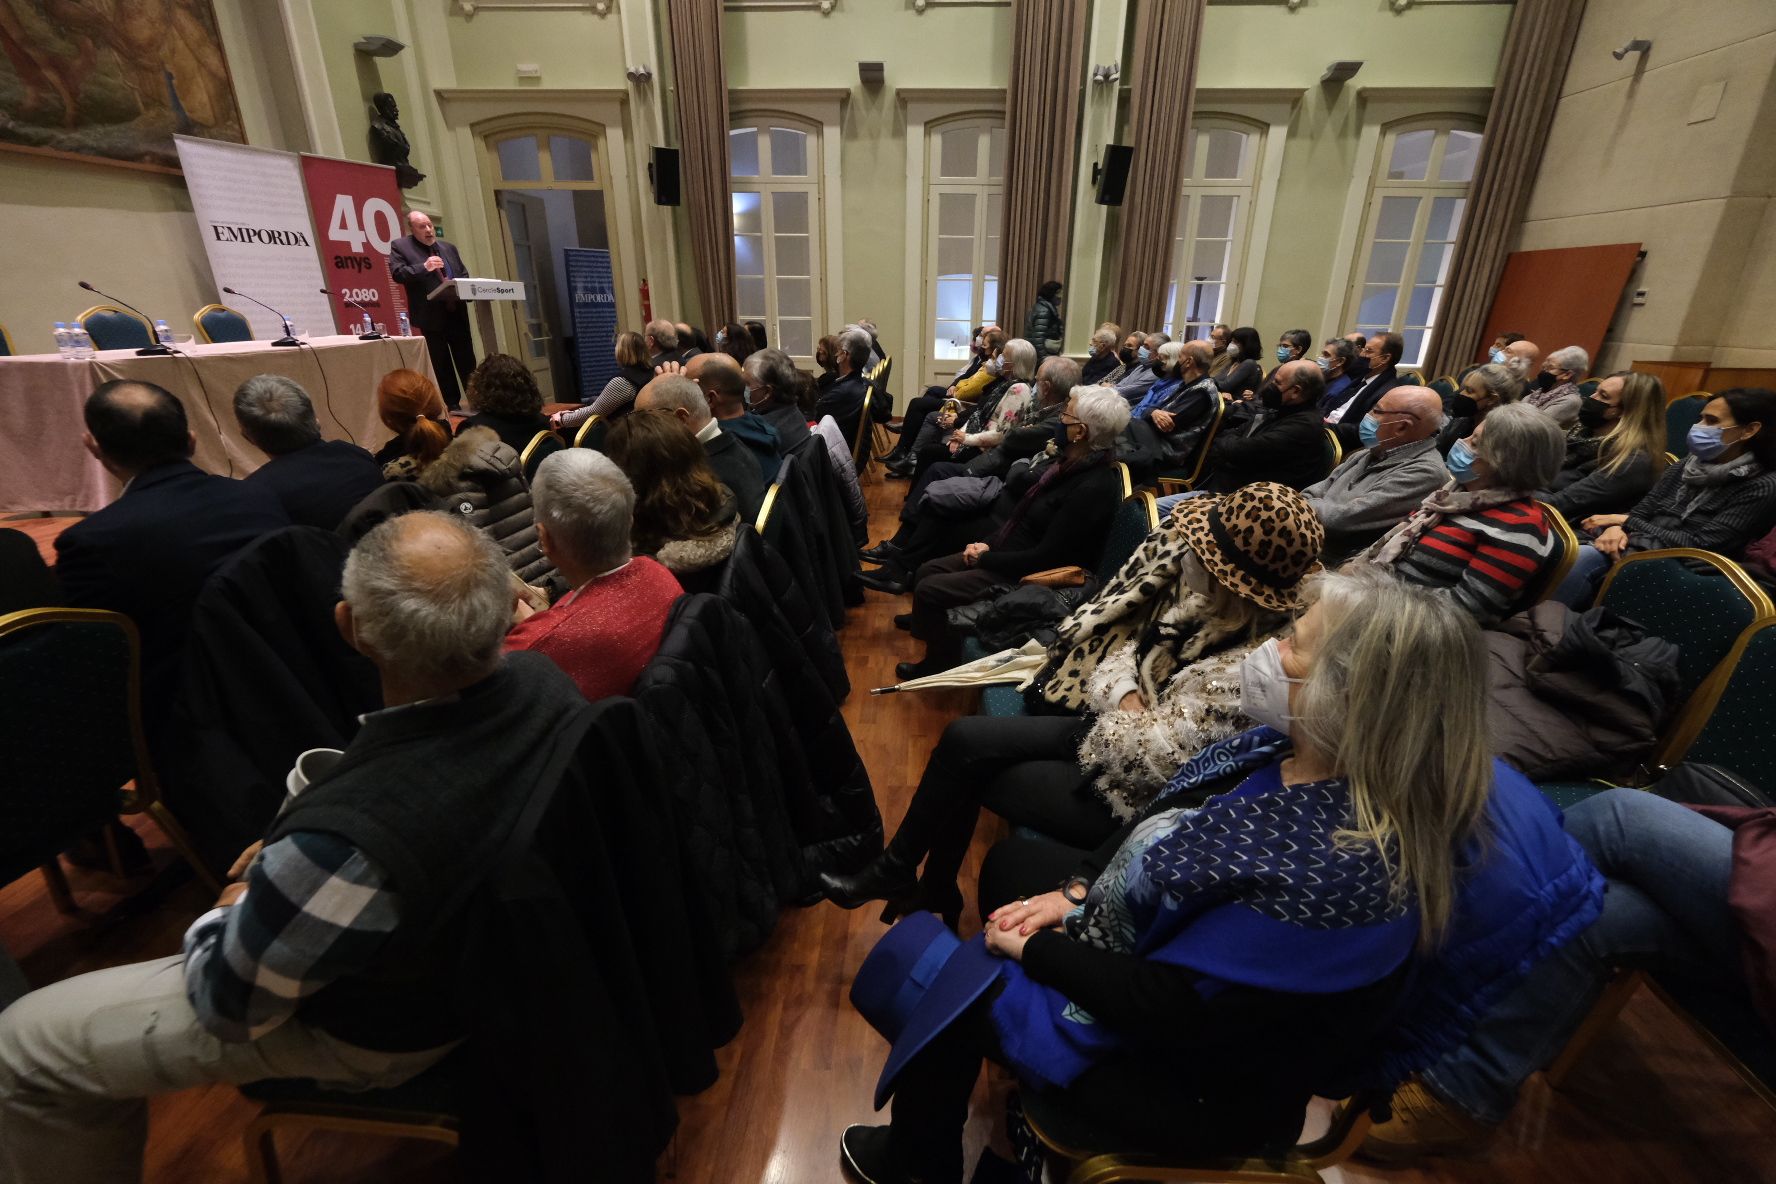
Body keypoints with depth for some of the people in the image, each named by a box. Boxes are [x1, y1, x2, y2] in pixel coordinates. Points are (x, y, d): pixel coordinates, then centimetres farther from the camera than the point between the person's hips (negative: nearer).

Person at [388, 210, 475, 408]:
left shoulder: (449, 247, 16)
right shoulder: (399, 246, 3)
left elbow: (465, 275, 17)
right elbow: (397, 273, -8)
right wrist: (423, 267, -19)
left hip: (457, 313, 4)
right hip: (432, 316, -3)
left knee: (467, 361, 4)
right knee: (442, 364, 2)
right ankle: (452, 405, 8)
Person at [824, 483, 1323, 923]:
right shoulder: (1192, 573, -10)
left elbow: (1154, 757, -28)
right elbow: (1124, 635, 2)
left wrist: (1109, 720, -12)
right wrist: (1124, 696, -13)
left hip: (1129, 796, -7)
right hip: (1108, 726, 7)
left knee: (966, 767, -2)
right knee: (963, 738, -3)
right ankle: (897, 873, 18)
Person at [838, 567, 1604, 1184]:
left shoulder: (1338, 872, -38)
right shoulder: (1288, 748, -12)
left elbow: (1169, 1006, -30)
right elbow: (1159, 826, 2)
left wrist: (1034, 949, -17)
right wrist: (1076, 893, -7)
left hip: (1195, 1073, -7)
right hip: (1147, 952, 8)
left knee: (951, 991, -5)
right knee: (1010, 860, 17)